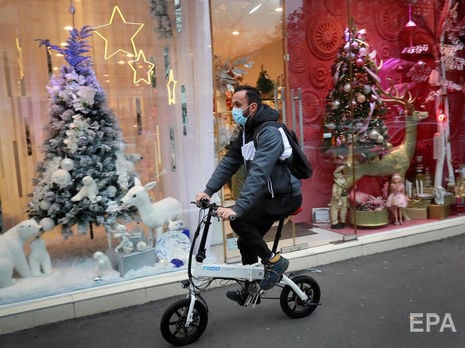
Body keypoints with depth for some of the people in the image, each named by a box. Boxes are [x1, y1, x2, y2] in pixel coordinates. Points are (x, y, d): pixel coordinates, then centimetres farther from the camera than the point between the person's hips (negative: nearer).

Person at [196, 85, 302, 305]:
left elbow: (258, 173, -34)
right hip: (268, 196, 9)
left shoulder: (270, 133, -23)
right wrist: (208, 190, -10)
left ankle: (273, 261, -3)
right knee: (246, 241, 11)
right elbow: (228, 162, 1)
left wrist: (237, 208, -41)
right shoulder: (246, 131, 6)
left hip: (285, 196, -9)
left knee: (240, 221, -22)